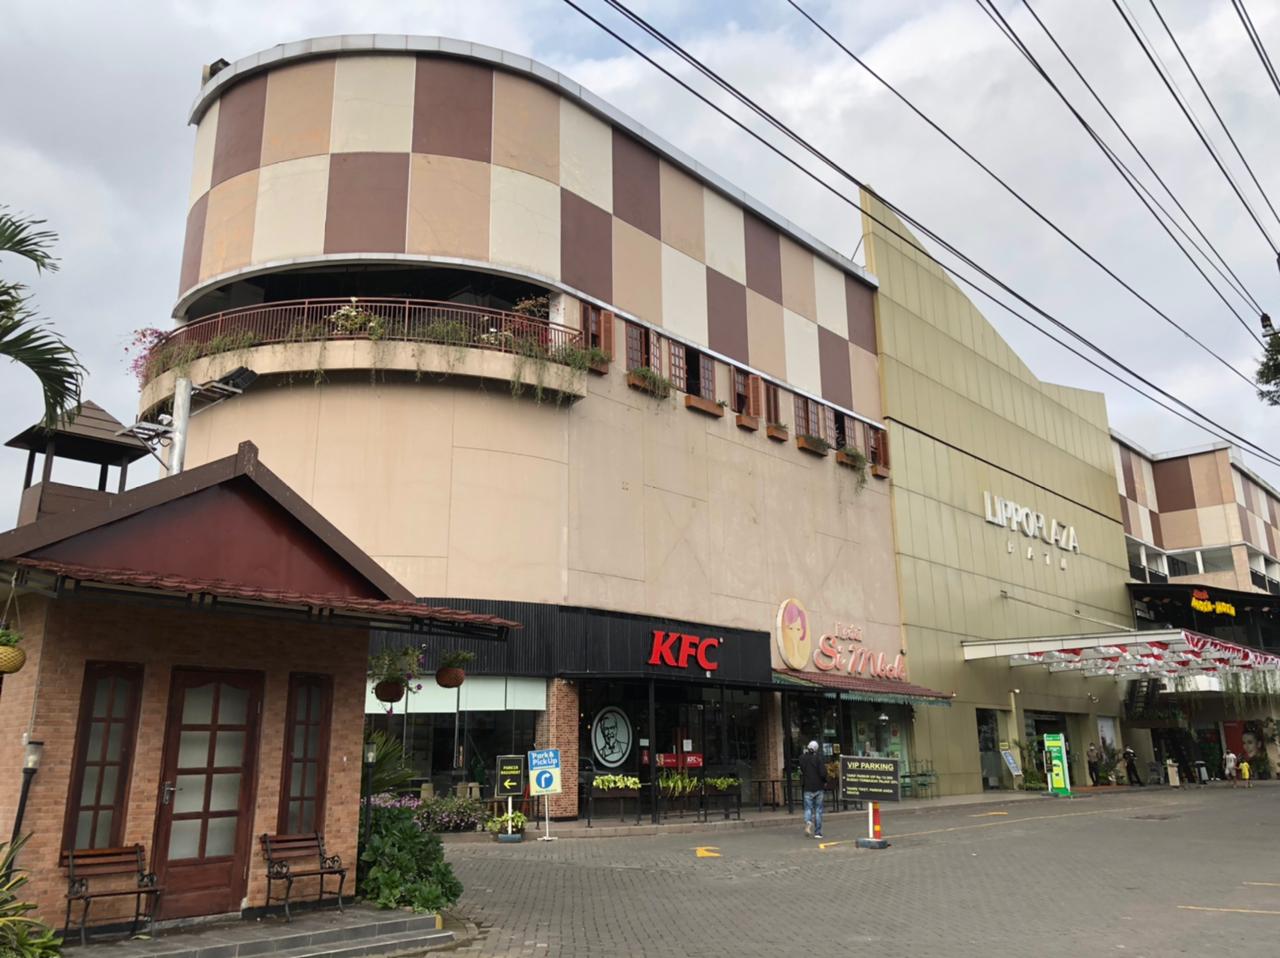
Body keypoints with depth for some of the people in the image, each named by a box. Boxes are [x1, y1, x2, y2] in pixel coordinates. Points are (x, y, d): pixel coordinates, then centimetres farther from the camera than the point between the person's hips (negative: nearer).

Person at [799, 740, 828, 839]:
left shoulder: (803, 758, -4)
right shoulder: (818, 758, -10)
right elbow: (823, 773, -15)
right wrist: (825, 782, 2)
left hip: (808, 788, 1)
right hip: (818, 788, -1)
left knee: (808, 809, 8)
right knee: (818, 810, 9)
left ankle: (808, 823, -21)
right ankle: (817, 832, 11)